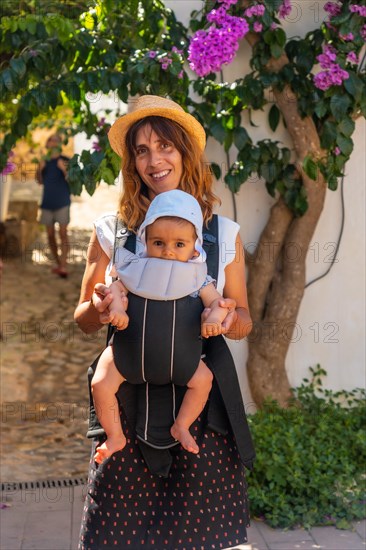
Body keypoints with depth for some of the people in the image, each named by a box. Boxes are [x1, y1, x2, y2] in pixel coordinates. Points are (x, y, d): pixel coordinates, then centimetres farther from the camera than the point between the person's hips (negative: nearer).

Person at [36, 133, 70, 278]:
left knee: (63, 233, -11)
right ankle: (58, 264, 18)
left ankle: (63, 267, -16)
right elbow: (40, 182, 14)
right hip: (47, 203, 5)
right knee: (50, 235, 7)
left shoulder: (65, 160, -3)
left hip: (62, 203, -4)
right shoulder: (45, 161, 10)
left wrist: (64, 170, -29)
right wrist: (39, 169, -5)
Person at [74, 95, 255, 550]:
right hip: (129, 391, 0)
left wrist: (228, 319, -12)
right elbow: (84, 320, 9)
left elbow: (243, 320, 11)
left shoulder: (224, 233, 4)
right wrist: (98, 308, -14)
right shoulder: (111, 230, 2)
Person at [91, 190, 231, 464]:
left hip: (176, 350, 1)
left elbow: (217, 301, -7)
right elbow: (115, 287, -7)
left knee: (203, 378, -13)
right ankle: (115, 437, 7)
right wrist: (116, 307, -27)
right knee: (101, 383, -16)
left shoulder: (196, 277, -4)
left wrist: (214, 318, -29)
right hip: (129, 345, -1)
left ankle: (181, 427, 10)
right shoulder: (137, 269, -5)